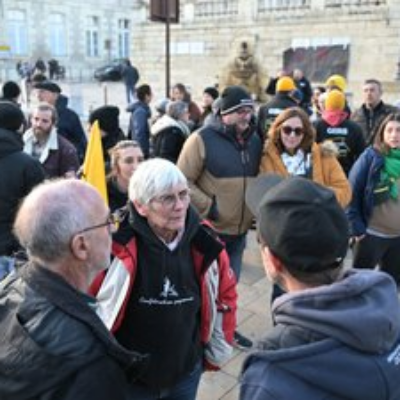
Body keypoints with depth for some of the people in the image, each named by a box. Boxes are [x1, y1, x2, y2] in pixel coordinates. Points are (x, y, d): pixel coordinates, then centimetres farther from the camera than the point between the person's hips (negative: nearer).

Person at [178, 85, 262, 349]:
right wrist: (208, 206, -17)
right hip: (210, 229, -6)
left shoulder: (255, 140, 7)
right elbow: (183, 181, -14)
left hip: (240, 230, 6)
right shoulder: (202, 139, -13)